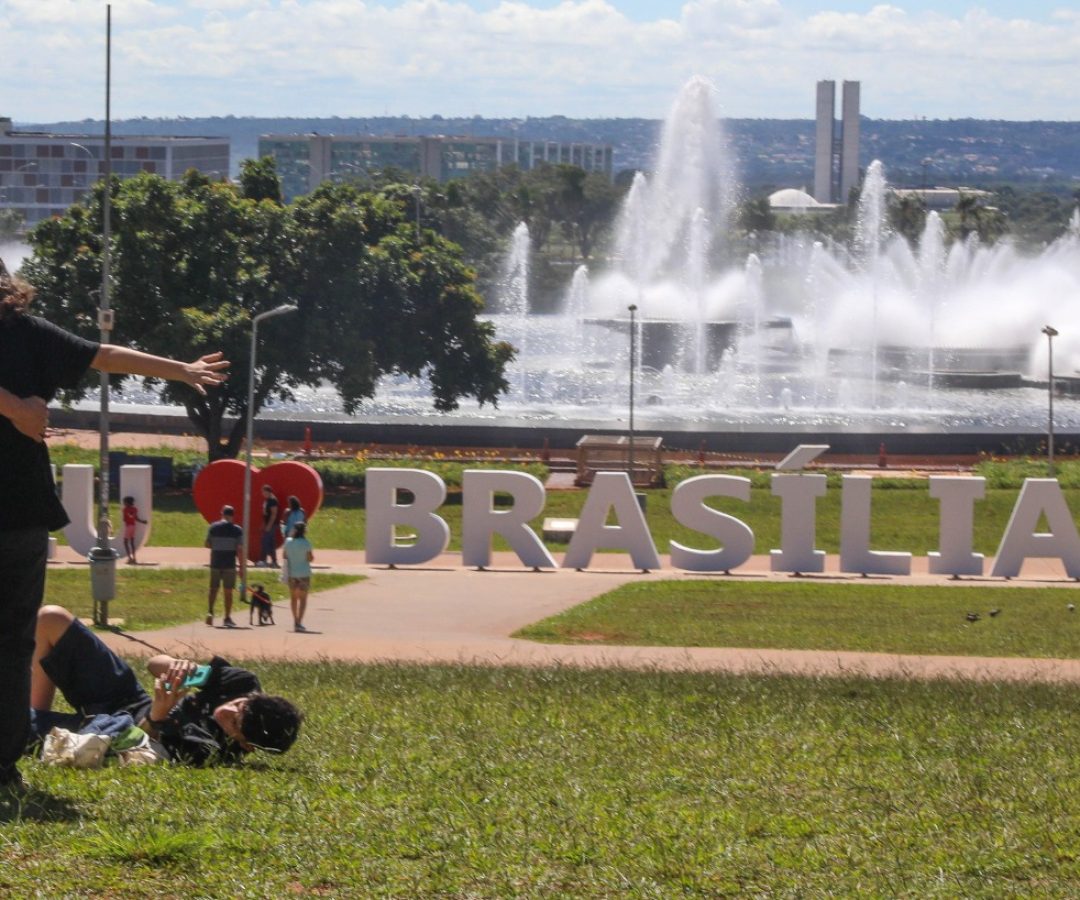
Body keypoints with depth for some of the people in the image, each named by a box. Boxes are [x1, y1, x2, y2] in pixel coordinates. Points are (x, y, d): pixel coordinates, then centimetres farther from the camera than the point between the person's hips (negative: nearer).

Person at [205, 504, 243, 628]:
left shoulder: (213, 527, 1)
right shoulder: (237, 530, -4)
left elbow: (206, 544, 2)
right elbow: (239, 549, -7)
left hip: (215, 563, 1)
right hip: (230, 564, -1)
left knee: (213, 589, 10)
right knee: (228, 591, 6)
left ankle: (210, 612, -10)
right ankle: (227, 617, 9)